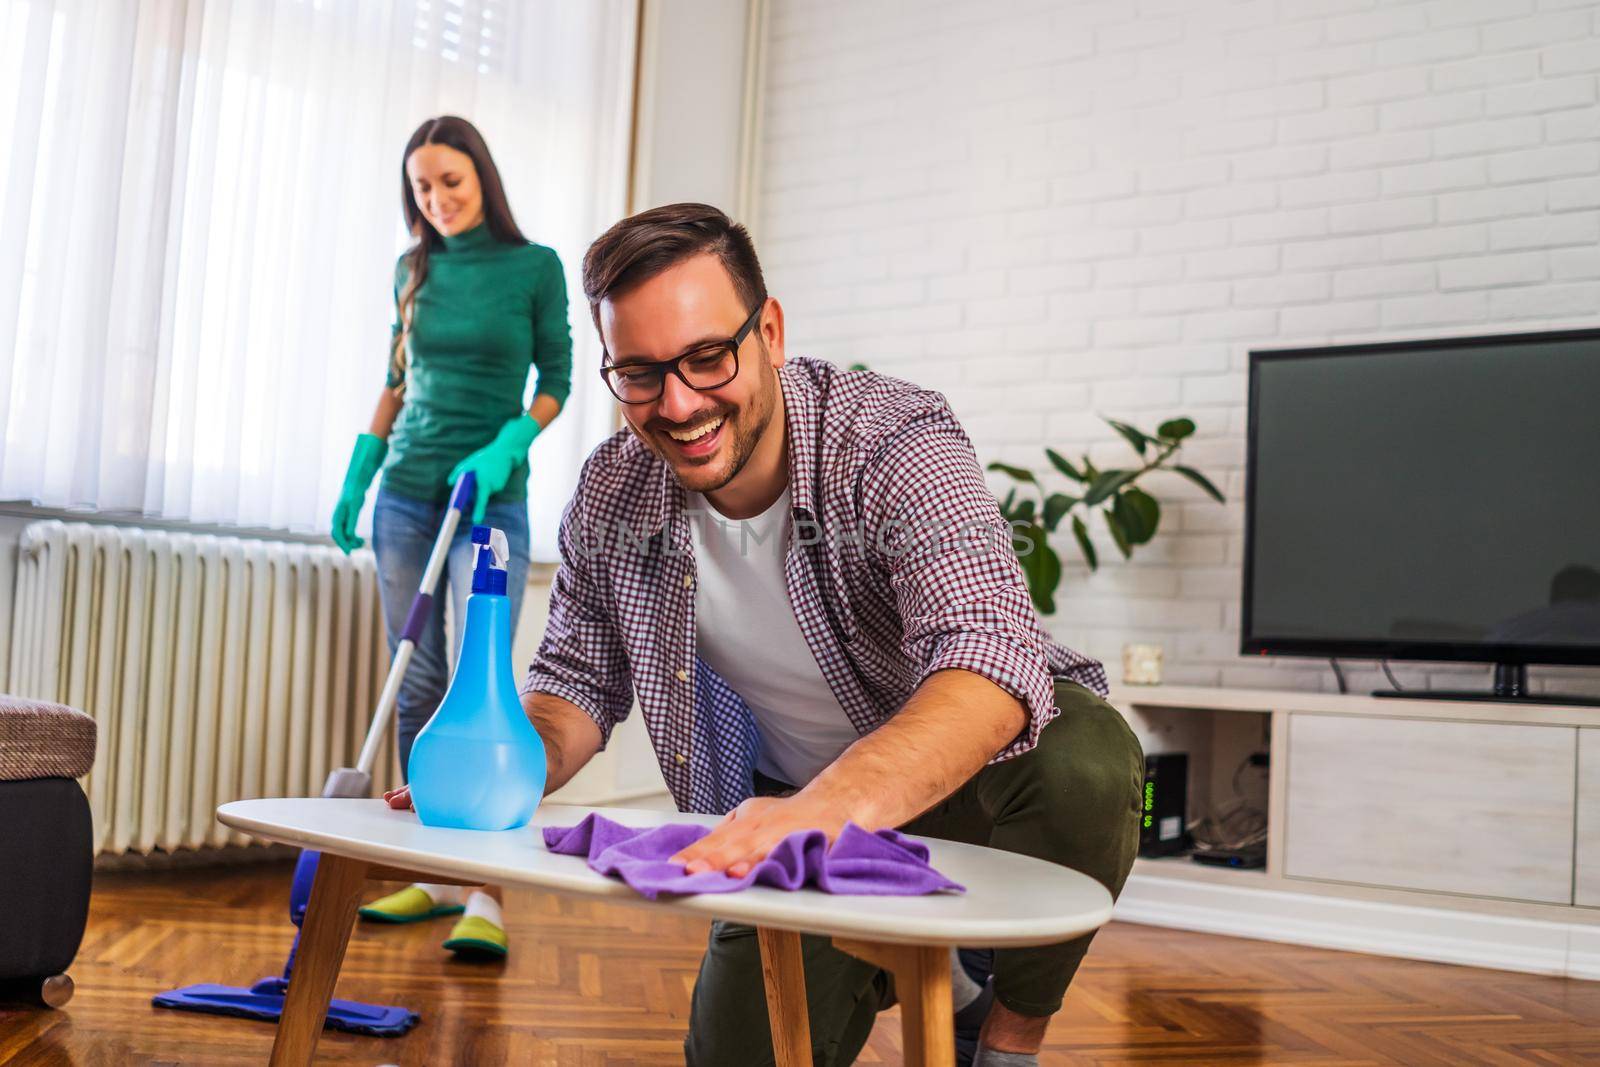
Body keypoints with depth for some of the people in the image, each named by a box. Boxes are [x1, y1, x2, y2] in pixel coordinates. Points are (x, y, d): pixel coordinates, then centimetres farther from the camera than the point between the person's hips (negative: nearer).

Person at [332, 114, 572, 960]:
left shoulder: (534, 267, -1)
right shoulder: (414, 268, 11)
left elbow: (556, 380, -1)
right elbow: (396, 381, 17)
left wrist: (502, 449, -16)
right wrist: (357, 477, 11)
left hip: (492, 498, -4)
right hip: (406, 493, 5)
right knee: (417, 685, 6)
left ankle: (487, 895, -9)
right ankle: (434, 874, 15)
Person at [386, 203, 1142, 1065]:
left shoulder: (892, 443, -29)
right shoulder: (609, 497, -13)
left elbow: (992, 654, -45)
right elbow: (580, 678, 3)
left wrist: (828, 805, -63)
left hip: (962, 768, -4)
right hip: (809, 807, 4)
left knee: (1083, 757, -36)